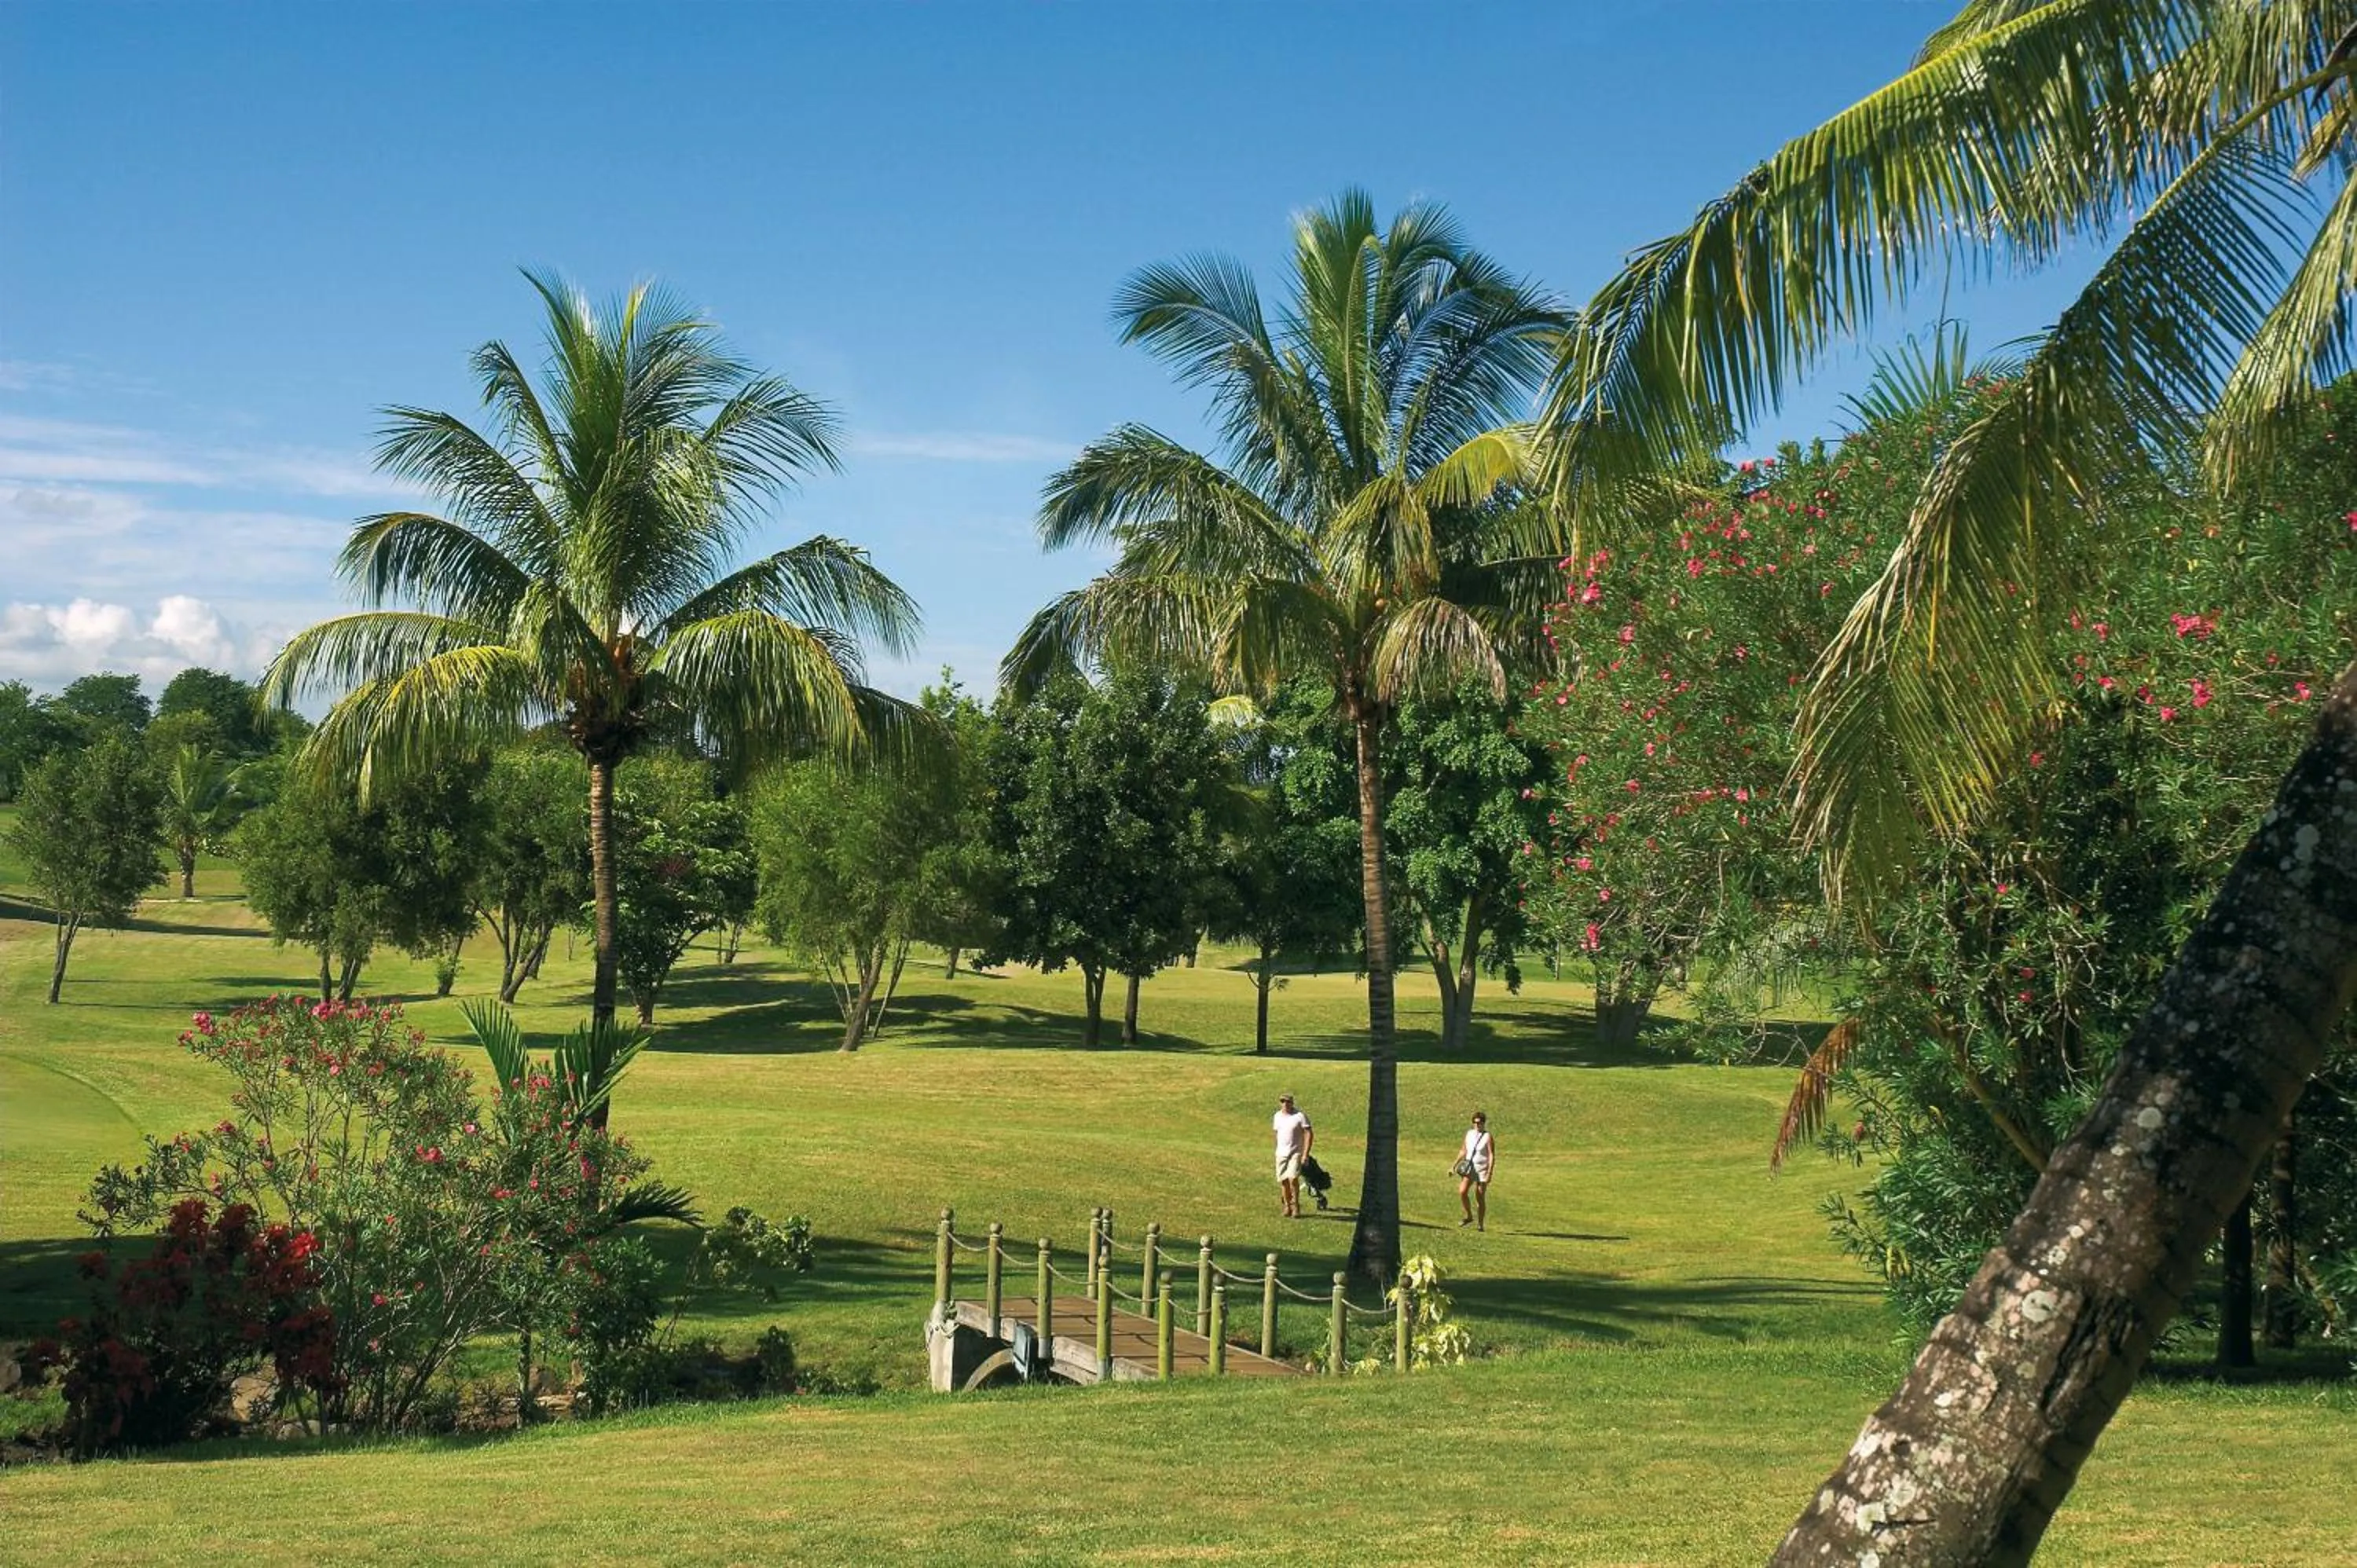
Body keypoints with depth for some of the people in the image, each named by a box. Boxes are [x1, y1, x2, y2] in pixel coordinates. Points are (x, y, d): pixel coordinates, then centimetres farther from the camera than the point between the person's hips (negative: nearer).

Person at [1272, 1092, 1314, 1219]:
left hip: (1295, 1153, -5)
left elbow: (1309, 1134, -9)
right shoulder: (1278, 1116, 9)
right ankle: (1287, 1206, 17)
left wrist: (1306, 1153, -15)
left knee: (1293, 1178, -18)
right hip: (1281, 1154, 5)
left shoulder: (1300, 1116, -8)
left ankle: (1296, 1206, -5)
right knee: (1283, 1181, 4)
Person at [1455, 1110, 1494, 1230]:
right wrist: (1454, 1166, 15)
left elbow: (1492, 1156, -13)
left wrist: (1490, 1173, -21)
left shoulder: (1488, 1137, -9)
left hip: (1482, 1169, -4)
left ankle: (1481, 1224, 13)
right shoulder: (1469, 1134, 8)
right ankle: (1469, 1216, 6)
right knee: (1462, 1192, -14)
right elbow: (1463, 1151, 18)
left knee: (1480, 1197, 0)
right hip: (1469, 1167, 4)